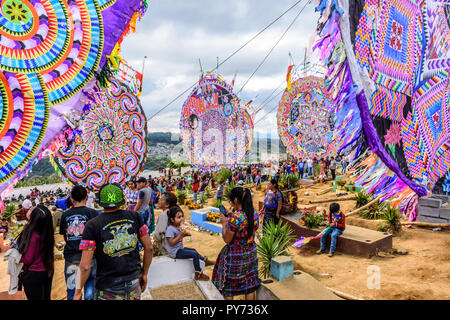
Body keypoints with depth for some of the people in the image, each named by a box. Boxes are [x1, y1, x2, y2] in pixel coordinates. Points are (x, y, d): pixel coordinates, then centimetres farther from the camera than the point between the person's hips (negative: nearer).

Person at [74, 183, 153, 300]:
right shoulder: (135, 217, -6)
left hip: (108, 291, -2)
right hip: (134, 284, 3)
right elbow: (149, 248, 0)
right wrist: (144, 273, 13)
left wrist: (78, 291, 1)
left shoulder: (92, 226, -14)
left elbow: (85, 266, -14)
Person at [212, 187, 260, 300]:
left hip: (235, 256, -7)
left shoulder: (235, 218, -27)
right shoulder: (254, 214, -5)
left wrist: (224, 223, -6)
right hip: (251, 253, 7)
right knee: (250, 286, 20)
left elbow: (227, 240, -18)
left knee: (228, 286, 15)